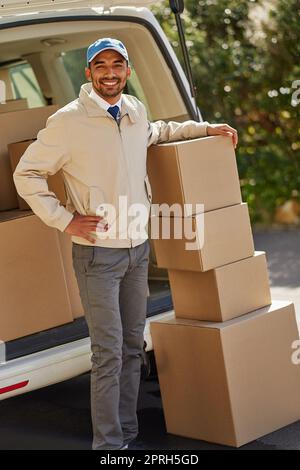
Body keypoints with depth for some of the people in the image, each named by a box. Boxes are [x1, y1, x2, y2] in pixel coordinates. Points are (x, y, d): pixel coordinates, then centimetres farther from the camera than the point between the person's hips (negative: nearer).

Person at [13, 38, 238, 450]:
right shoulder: (69, 121, -12)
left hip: (138, 249, 7)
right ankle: (108, 443, 2)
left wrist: (206, 129, 25)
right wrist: (64, 219, -11)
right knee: (109, 353, -7)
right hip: (97, 252, -6)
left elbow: (154, 133, 32)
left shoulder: (135, 111, 6)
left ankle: (127, 435, 23)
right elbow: (26, 174, -5)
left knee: (133, 347, 12)